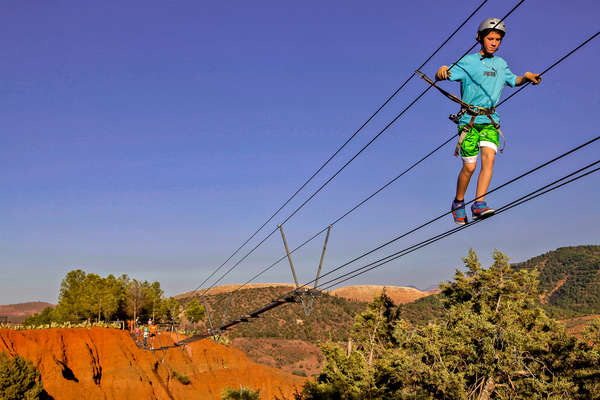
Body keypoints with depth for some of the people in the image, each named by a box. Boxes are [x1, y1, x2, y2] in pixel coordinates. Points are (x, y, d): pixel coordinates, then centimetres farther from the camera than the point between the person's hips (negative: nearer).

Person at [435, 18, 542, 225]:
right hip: (469, 120, -4)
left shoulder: (501, 64, 15)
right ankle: (458, 203, 17)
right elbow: (440, 77, -13)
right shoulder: (467, 62, -2)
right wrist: (441, 72, -37)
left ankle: (479, 204, -20)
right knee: (469, 166, -6)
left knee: (488, 157, -17)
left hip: (490, 120, 4)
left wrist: (527, 77, 10)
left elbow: (513, 80, 32)